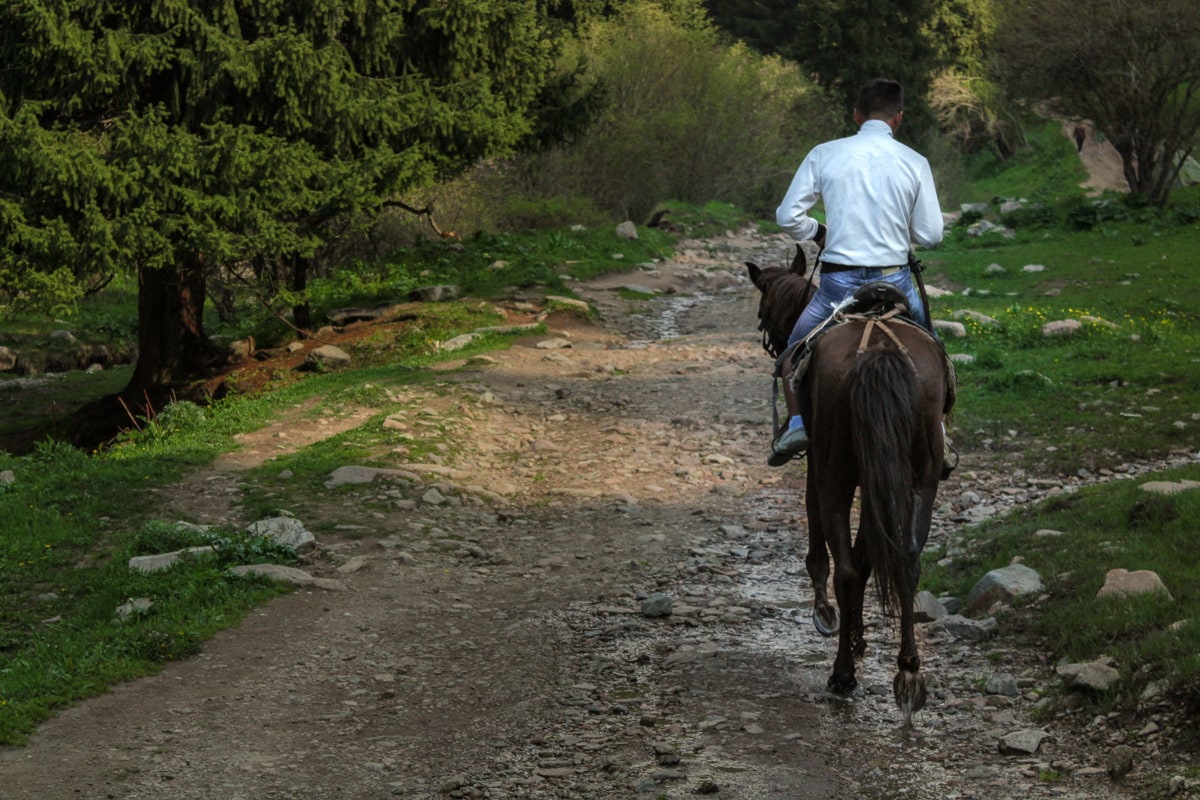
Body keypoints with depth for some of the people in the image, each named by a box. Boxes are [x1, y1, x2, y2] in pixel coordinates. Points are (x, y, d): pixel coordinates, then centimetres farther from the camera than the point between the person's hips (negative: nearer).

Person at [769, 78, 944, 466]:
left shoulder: (824, 155, -2)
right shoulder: (914, 162, -2)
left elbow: (788, 217, -2)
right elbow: (931, 234, 0)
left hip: (838, 281, 0)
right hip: (895, 280, 0)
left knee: (796, 348, 22)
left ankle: (796, 423, 5)